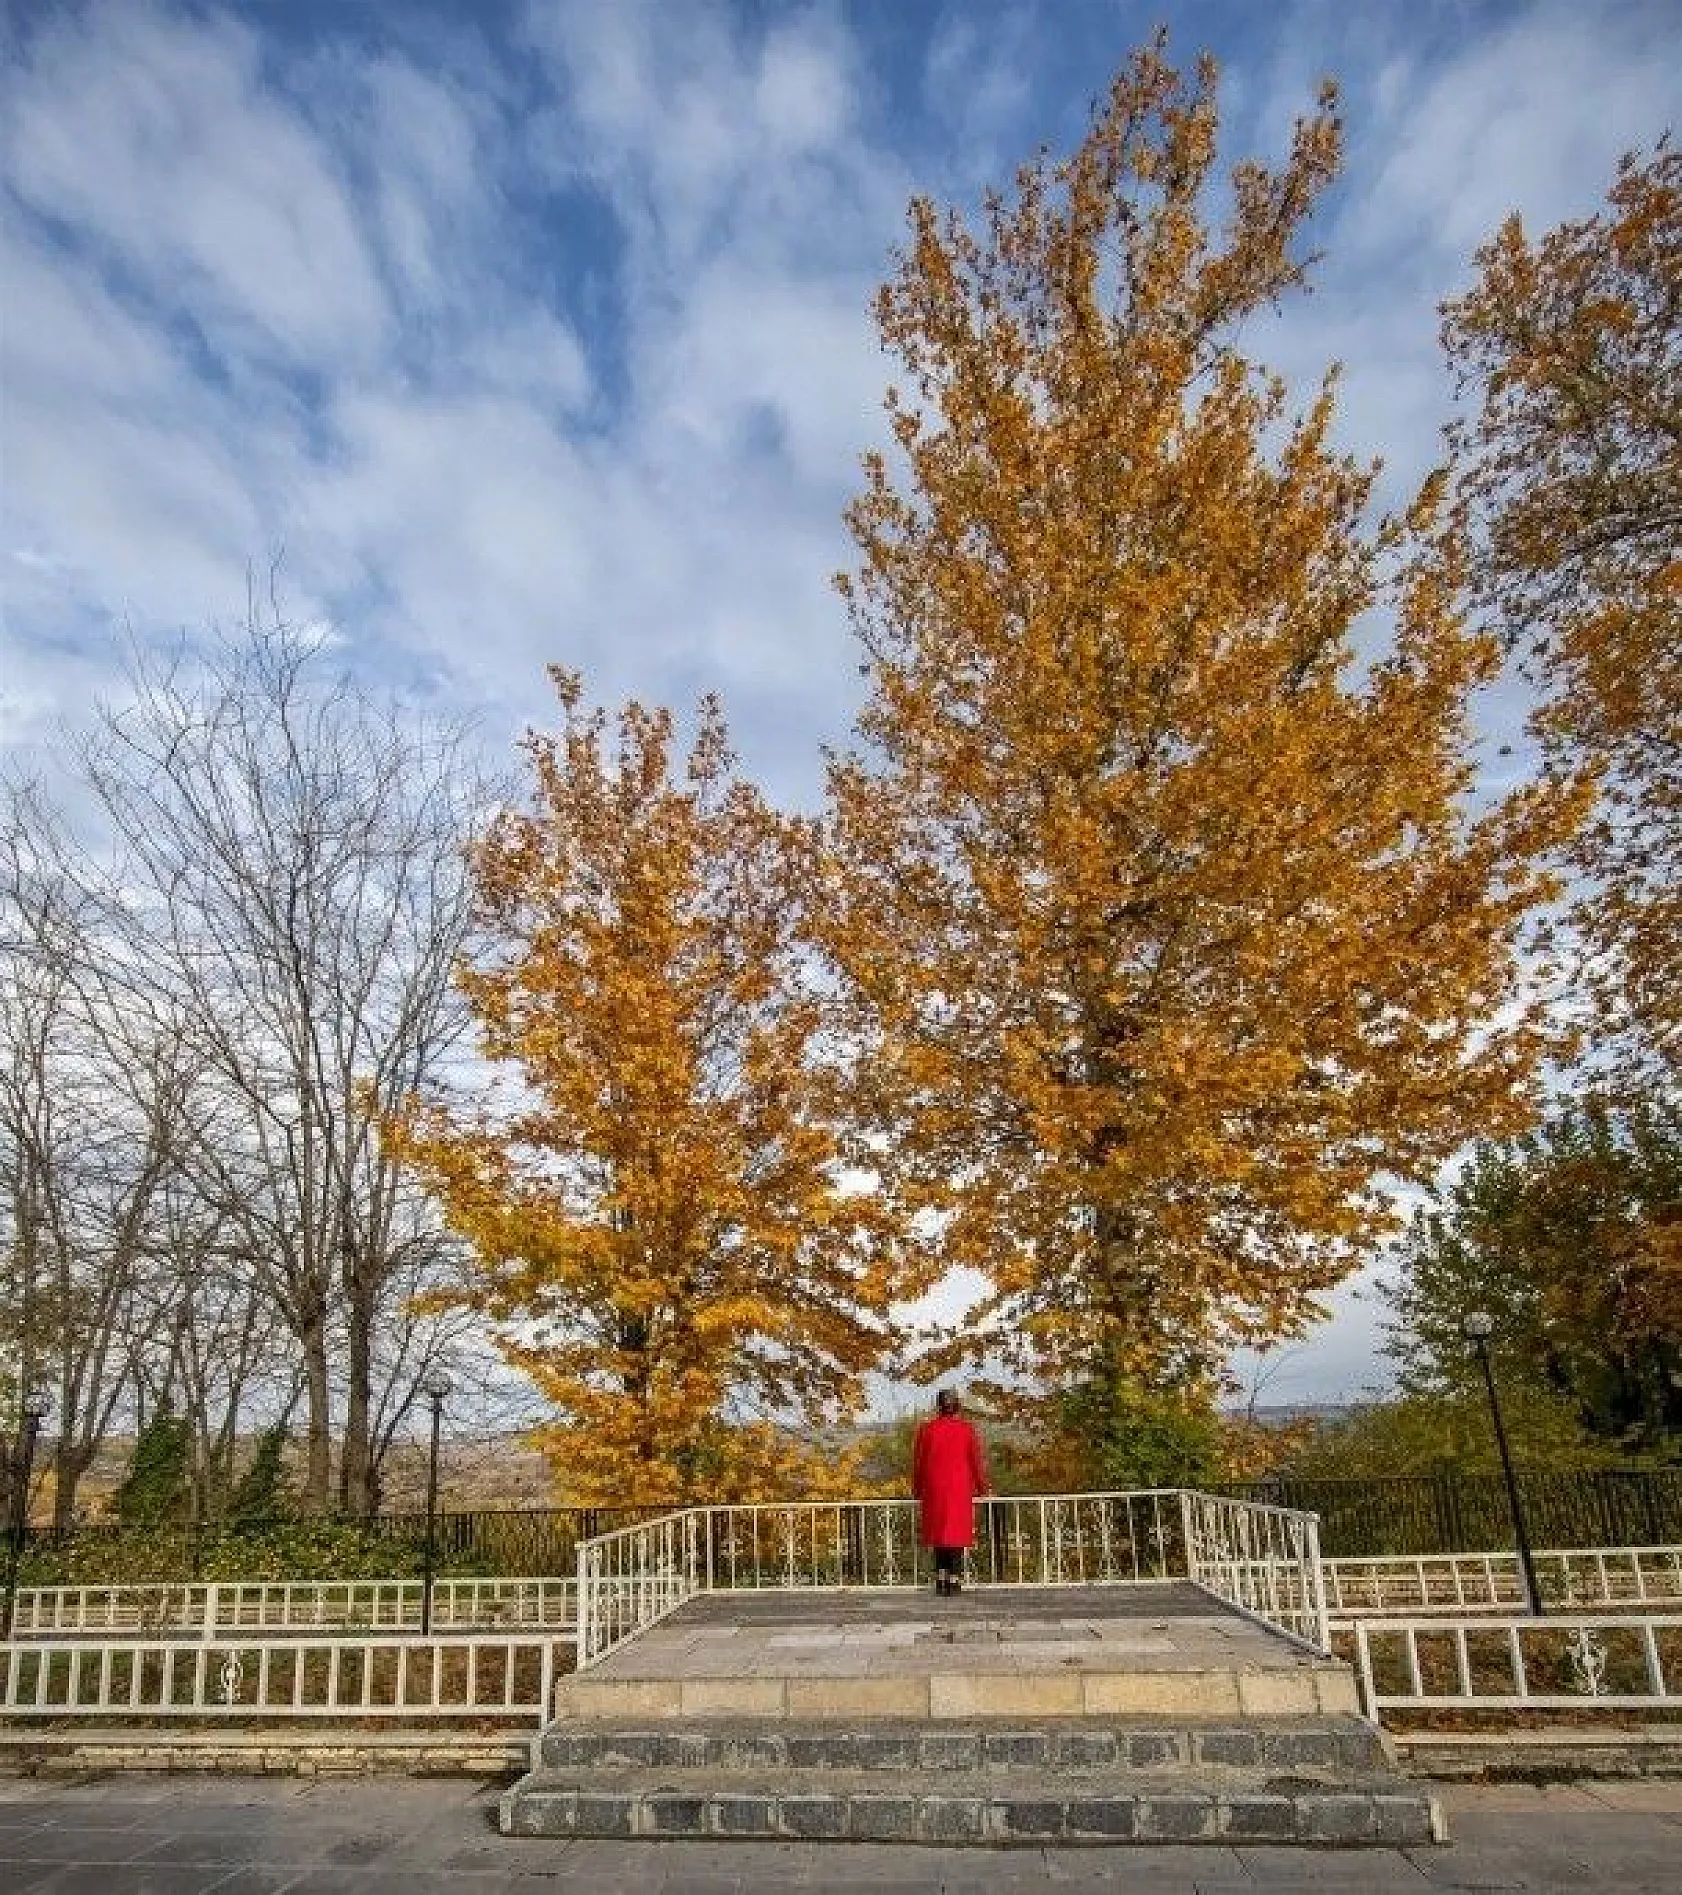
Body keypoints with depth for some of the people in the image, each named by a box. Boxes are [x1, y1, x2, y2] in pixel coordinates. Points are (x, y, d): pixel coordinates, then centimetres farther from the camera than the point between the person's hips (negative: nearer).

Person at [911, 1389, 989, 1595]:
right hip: (960, 1490, 0)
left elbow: (918, 1462, 0)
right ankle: (953, 1581, 5)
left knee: (939, 1532, 14)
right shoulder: (967, 1430, -4)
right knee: (956, 1533, 7)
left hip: (934, 1489, 1)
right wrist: (981, 1487, 9)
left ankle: (941, 1579, 12)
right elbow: (977, 1460, -3)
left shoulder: (926, 1429, -4)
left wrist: (917, 1489, 12)